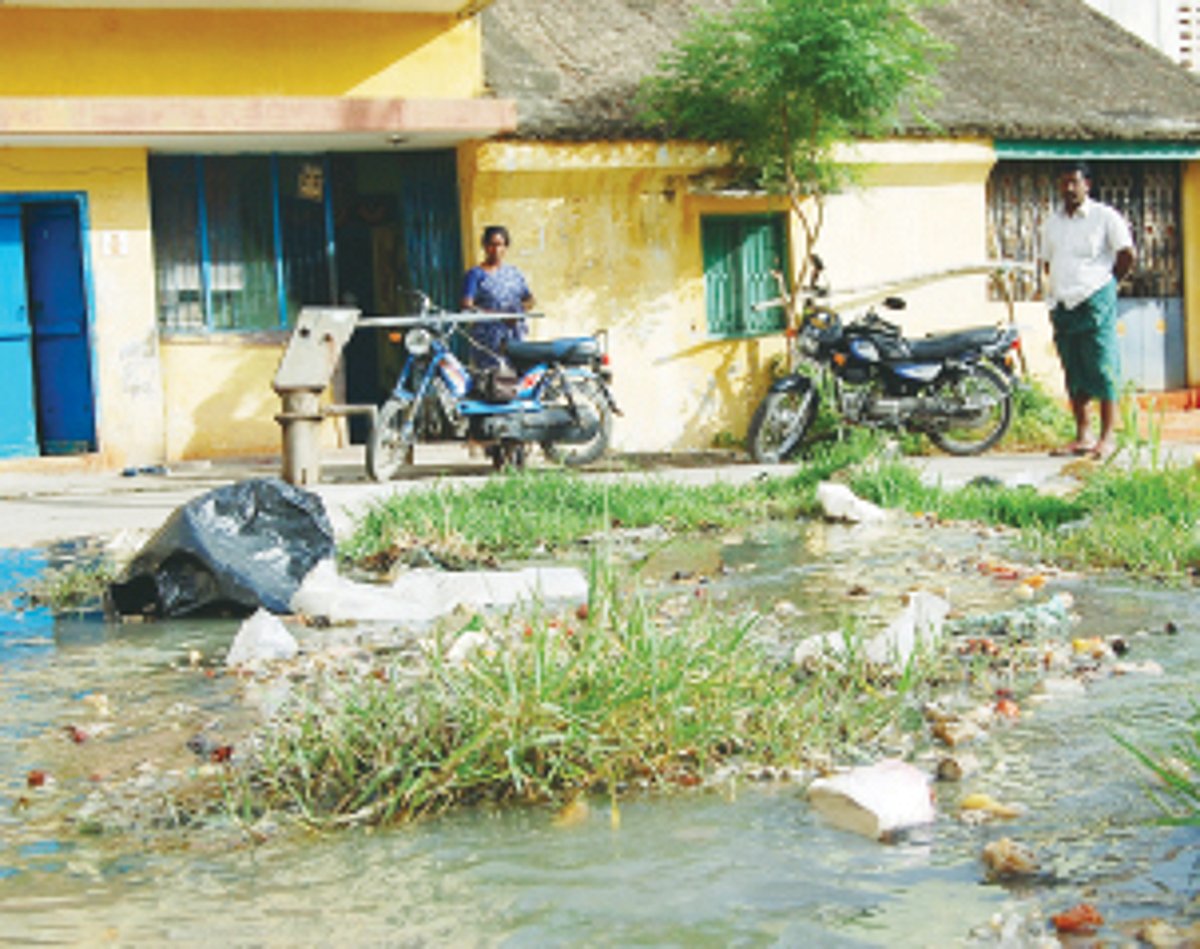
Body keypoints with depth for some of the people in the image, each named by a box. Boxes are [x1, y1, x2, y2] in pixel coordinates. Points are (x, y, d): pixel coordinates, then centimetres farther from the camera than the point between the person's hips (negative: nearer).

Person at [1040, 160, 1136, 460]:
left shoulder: (1105, 217, -3)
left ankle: (1106, 438, -4)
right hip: (1063, 306, 6)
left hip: (1095, 303, -6)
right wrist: (1060, 289, 12)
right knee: (1074, 375, 8)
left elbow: (1126, 255, -2)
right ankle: (1082, 437, 14)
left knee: (1102, 372, -6)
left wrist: (1107, 286, 2)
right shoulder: (1053, 222, 14)